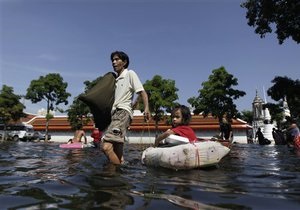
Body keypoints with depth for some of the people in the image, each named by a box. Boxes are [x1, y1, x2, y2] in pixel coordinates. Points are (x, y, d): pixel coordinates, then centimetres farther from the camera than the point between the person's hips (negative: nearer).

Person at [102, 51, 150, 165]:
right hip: (114, 114, 8)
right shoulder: (115, 79, 26)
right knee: (117, 154, 7)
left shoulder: (130, 74, 6)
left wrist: (146, 108, -21)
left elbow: (142, 92, -4)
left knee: (106, 147, -25)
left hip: (123, 112, -8)